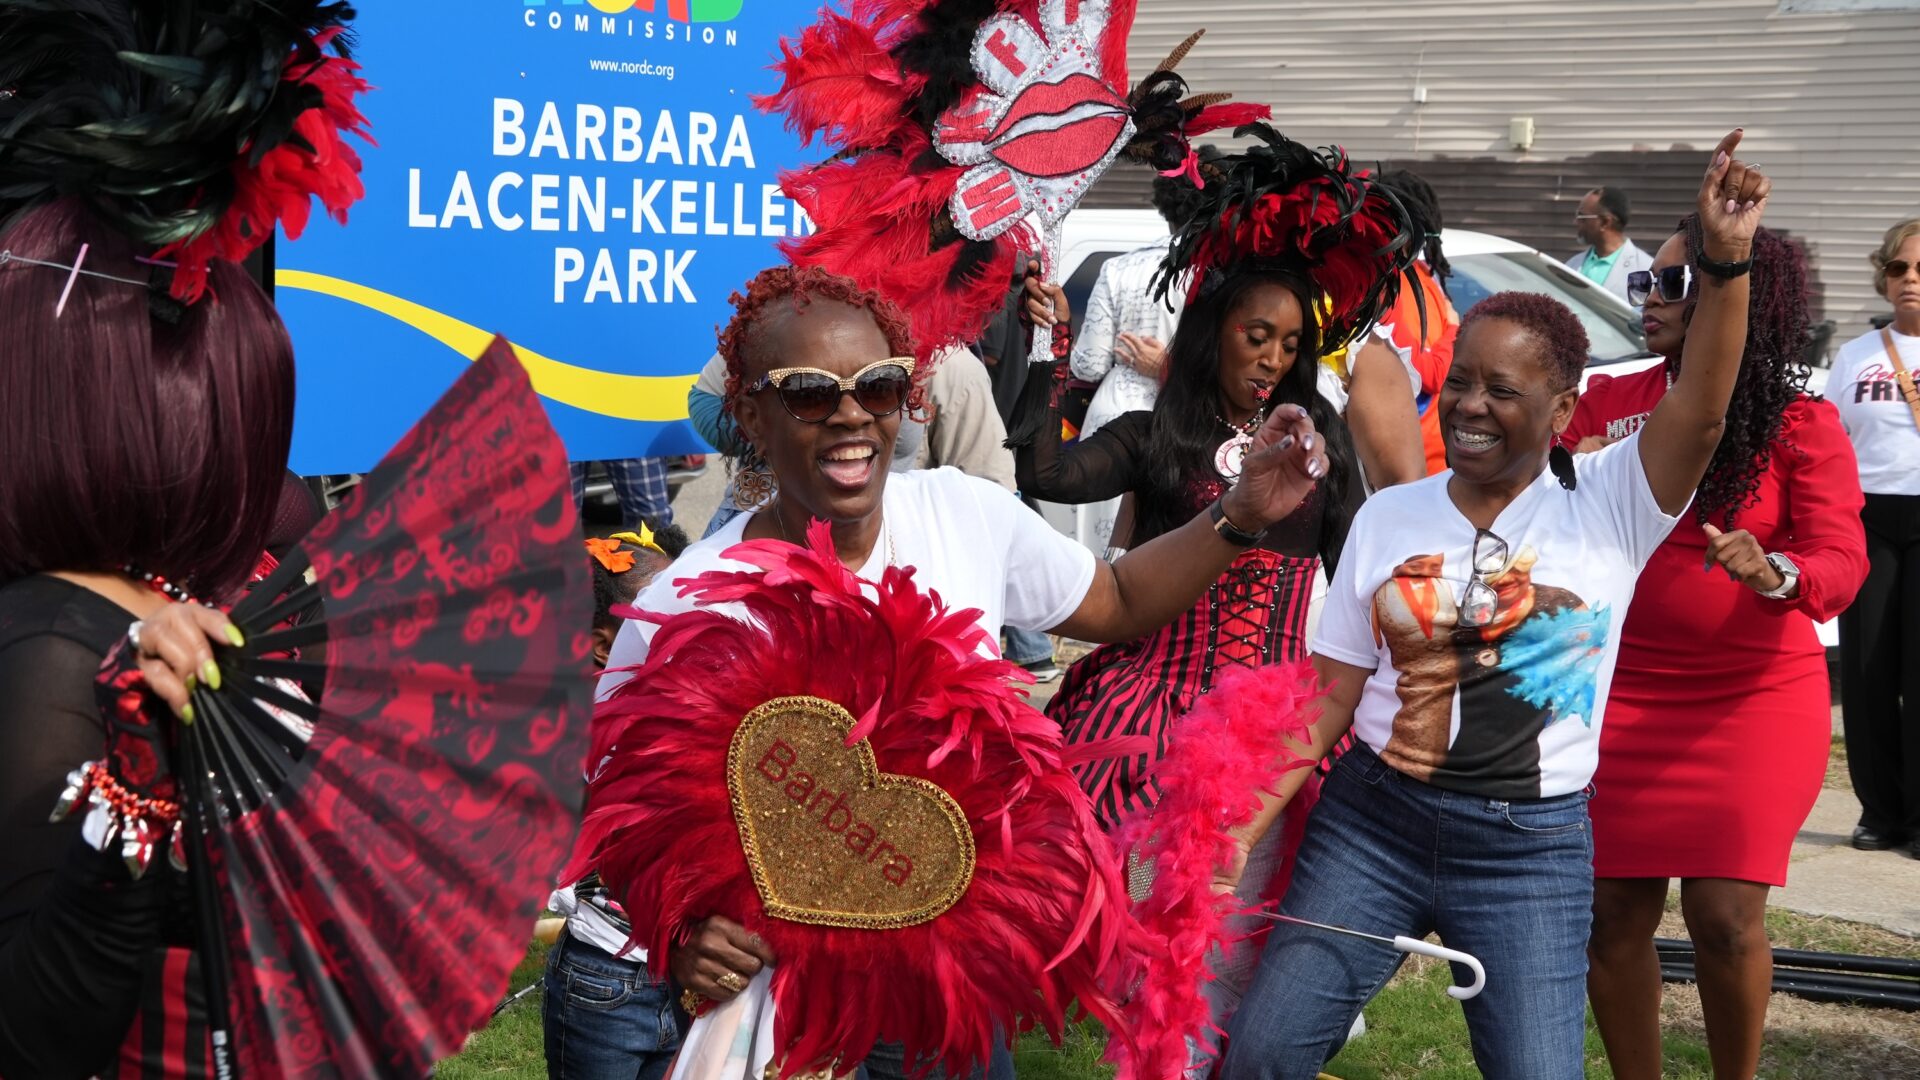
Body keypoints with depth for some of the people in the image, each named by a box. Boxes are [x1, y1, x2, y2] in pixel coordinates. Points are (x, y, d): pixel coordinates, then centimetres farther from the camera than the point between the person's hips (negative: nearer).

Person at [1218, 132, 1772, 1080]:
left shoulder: (1608, 505, -1)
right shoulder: (1387, 518, 6)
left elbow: (1701, 409, -19)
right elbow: (1329, 695, 7)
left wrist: (1724, 262, -32)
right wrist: (1247, 828, 0)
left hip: (1532, 848, -2)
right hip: (1369, 821, 2)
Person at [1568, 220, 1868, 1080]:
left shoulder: (1800, 422, -3)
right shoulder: (1606, 404, 6)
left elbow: (1841, 563, -11)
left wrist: (1775, 575, -32)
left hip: (1755, 699, -2)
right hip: (1624, 694, 3)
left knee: (1725, 916, -8)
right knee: (1613, 914, 0)